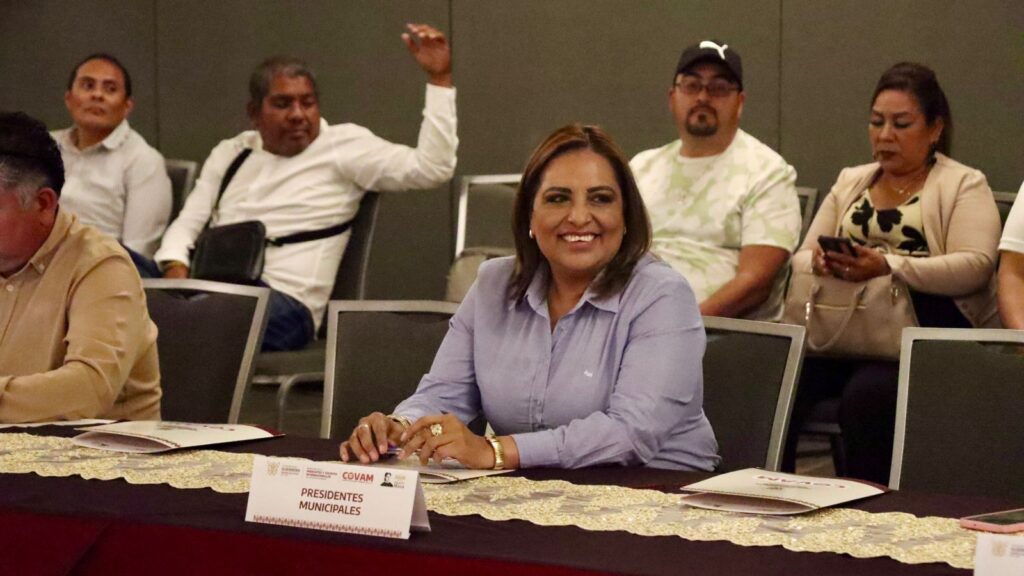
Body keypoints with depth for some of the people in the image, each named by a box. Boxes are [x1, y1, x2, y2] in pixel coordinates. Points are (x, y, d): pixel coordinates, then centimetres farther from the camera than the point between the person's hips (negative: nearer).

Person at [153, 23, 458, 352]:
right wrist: (175, 268, -2)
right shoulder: (230, 154, 24)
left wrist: (439, 78, -2)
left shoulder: (344, 144, 10)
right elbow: (187, 224, 22)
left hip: (285, 302, -4)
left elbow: (430, 168, 1)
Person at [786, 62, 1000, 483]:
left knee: (869, 393, -35)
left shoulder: (965, 185, 8)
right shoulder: (850, 182, 24)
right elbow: (801, 258, 19)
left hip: (924, 328, -4)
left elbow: (974, 267, -8)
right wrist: (820, 263, -7)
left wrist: (889, 266, -22)